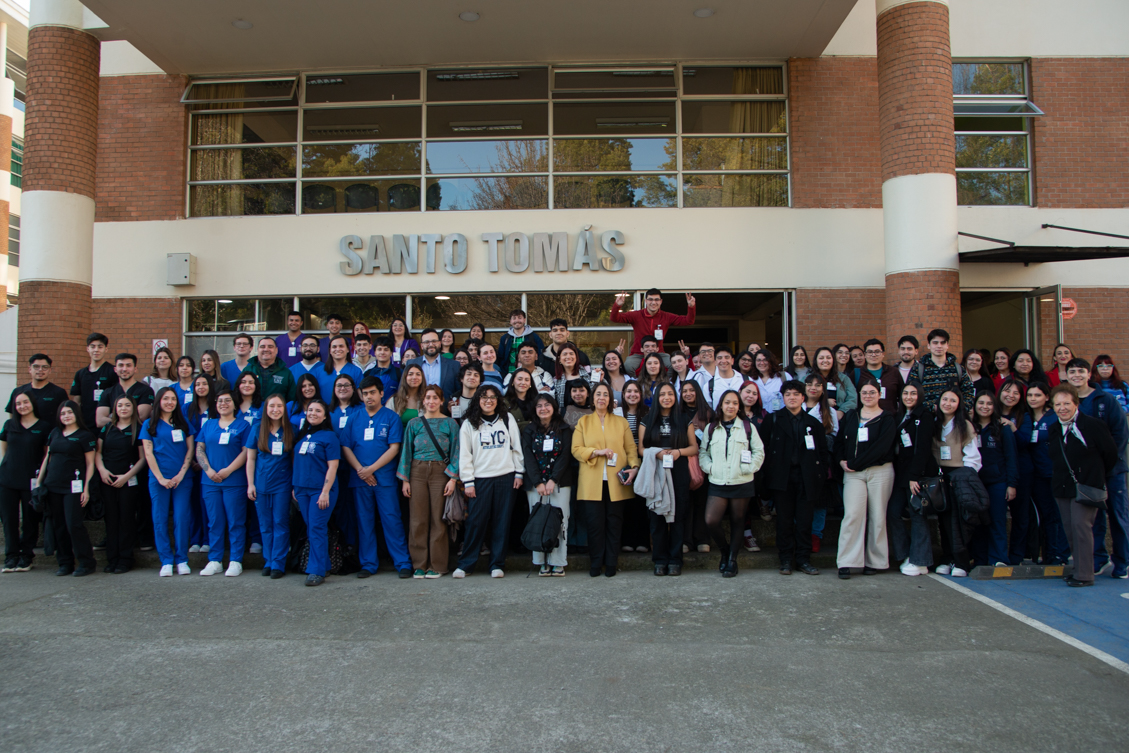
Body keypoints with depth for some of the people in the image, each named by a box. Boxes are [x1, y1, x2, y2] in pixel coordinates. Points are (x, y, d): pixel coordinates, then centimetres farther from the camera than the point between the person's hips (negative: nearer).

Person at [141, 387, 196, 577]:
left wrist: (181, 474, -5)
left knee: (181, 518, -2)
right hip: (158, 478, -1)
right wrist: (161, 478, -7)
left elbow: (190, 449, 7)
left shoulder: (183, 423, 11)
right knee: (160, 519, 1)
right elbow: (148, 453, 1)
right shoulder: (149, 424, 7)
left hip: (182, 479, 1)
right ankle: (166, 561, 8)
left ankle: (182, 560, 6)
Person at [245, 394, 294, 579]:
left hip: (282, 484, -1)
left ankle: (278, 564, 5)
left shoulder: (290, 430, 1)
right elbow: (250, 458, 5)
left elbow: (295, 458, 3)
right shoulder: (257, 429, 3)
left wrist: (295, 484, -3)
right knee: (265, 525, 7)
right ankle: (268, 562, 17)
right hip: (261, 484, 2)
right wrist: (250, 484, 0)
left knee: (280, 524, 0)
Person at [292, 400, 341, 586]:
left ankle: (317, 571, -4)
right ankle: (324, 565, 19)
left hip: (320, 490, -6)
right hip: (302, 489, 6)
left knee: (317, 529, -8)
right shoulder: (302, 435, 12)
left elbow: (332, 466, -11)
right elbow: (297, 462, 17)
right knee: (311, 529, 10)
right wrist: (294, 486, 12)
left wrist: (325, 492, -17)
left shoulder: (329, 436, -6)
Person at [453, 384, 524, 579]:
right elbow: (464, 455, 3)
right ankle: (465, 564, 6)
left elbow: (516, 447, 10)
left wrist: (519, 473, 4)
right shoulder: (469, 424, 7)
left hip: (505, 477, 1)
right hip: (480, 479, -1)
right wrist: (468, 482, -3)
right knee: (475, 522, -4)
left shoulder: (507, 419, 10)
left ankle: (497, 564, 10)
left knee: (501, 522, 2)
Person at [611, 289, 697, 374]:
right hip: (638, 354, -2)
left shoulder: (667, 317, 2)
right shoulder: (636, 316, -4)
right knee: (628, 366, -32)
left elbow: (688, 321, 0)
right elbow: (615, 318, -9)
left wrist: (691, 307, -17)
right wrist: (617, 306, -29)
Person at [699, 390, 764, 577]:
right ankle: (724, 550, 14)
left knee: (737, 522, 5)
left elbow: (759, 451, 7)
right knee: (711, 521, -12)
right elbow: (703, 452, 13)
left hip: (741, 483, 0)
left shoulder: (747, 427, 6)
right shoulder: (711, 428, 10)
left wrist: (750, 468, -4)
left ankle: (732, 559, 18)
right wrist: (709, 467, -2)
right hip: (717, 484, 1)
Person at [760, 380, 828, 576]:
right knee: (784, 519, 3)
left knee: (805, 520, 3)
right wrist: (769, 469, -6)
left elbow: (822, 452, 12)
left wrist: (821, 475, 3)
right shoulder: (773, 419, 7)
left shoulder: (813, 423, 12)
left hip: (806, 477, 1)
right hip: (782, 477, -1)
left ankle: (803, 559, 13)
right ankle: (786, 559, 12)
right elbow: (764, 446, 2)